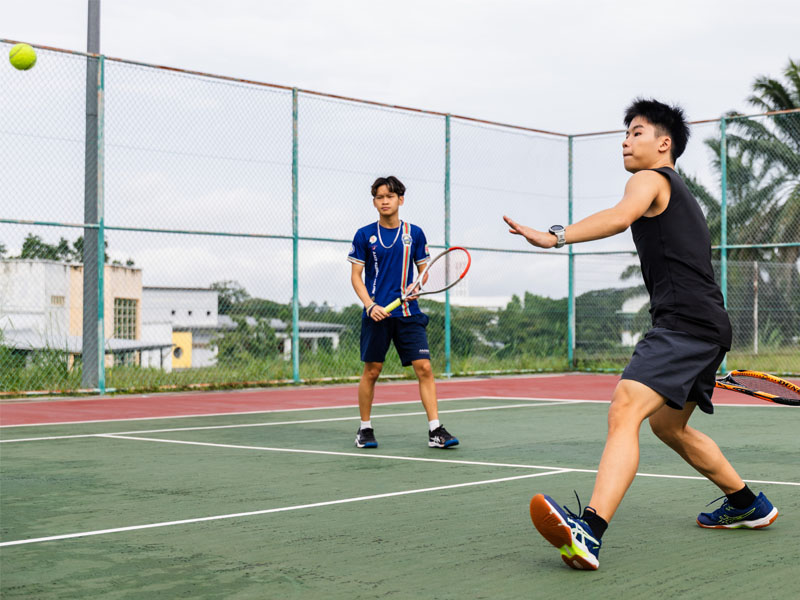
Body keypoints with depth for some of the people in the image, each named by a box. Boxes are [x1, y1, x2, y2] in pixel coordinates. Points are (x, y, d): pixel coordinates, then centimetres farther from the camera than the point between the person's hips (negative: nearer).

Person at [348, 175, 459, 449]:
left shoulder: (414, 233, 7)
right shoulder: (364, 235, 3)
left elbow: (424, 270, 14)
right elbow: (356, 275, 3)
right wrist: (370, 305, -11)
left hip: (408, 313, 1)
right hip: (377, 313, -1)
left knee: (424, 368, -7)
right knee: (371, 371, 3)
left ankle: (435, 430, -6)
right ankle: (365, 429, 18)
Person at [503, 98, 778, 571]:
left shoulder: (651, 179, 0)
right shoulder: (683, 195, 29)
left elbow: (620, 216, -24)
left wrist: (555, 236, -37)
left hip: (684, 321, -10)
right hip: (708, 326, 10)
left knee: (624, 411, -26)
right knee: (668, 425, 26)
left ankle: (590, 531, -43)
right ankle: (748, 505, 38)